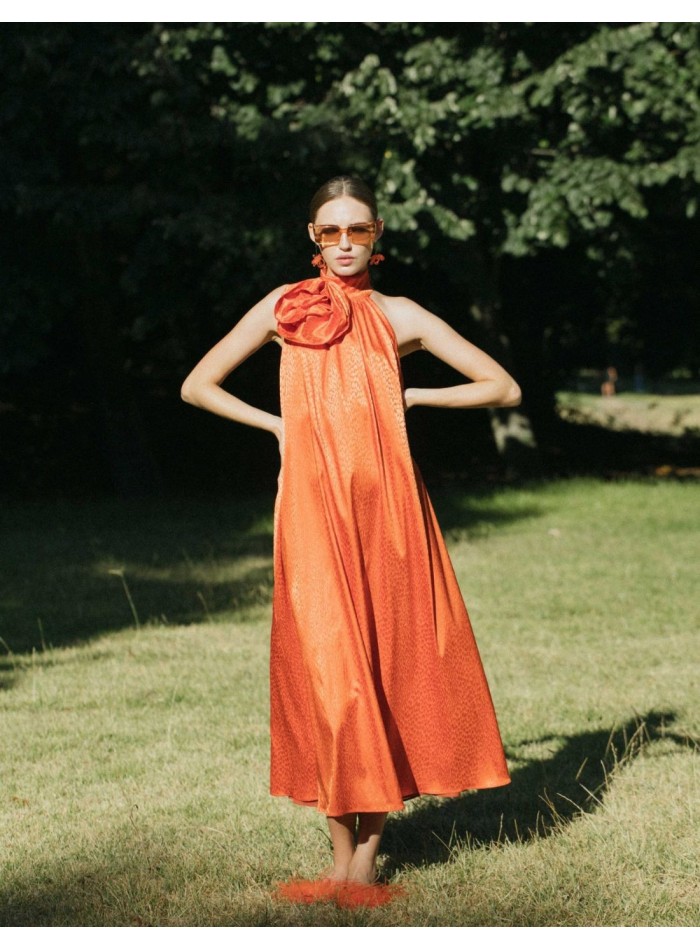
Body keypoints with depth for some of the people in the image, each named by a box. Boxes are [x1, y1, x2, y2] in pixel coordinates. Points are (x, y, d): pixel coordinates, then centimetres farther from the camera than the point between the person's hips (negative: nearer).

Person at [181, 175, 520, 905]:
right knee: (326, 666, -6)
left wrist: (412, 398, 5)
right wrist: (278, 424, 6)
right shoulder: (285, 306, 10)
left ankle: (369, 848, 6)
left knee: (390, 664, -1)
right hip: (312, 509, -1)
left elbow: (503, 387, 9)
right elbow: (197, 386, 13)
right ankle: (341, 847, 2)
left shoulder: (399, 316, 10)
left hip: (385, 504, 1)